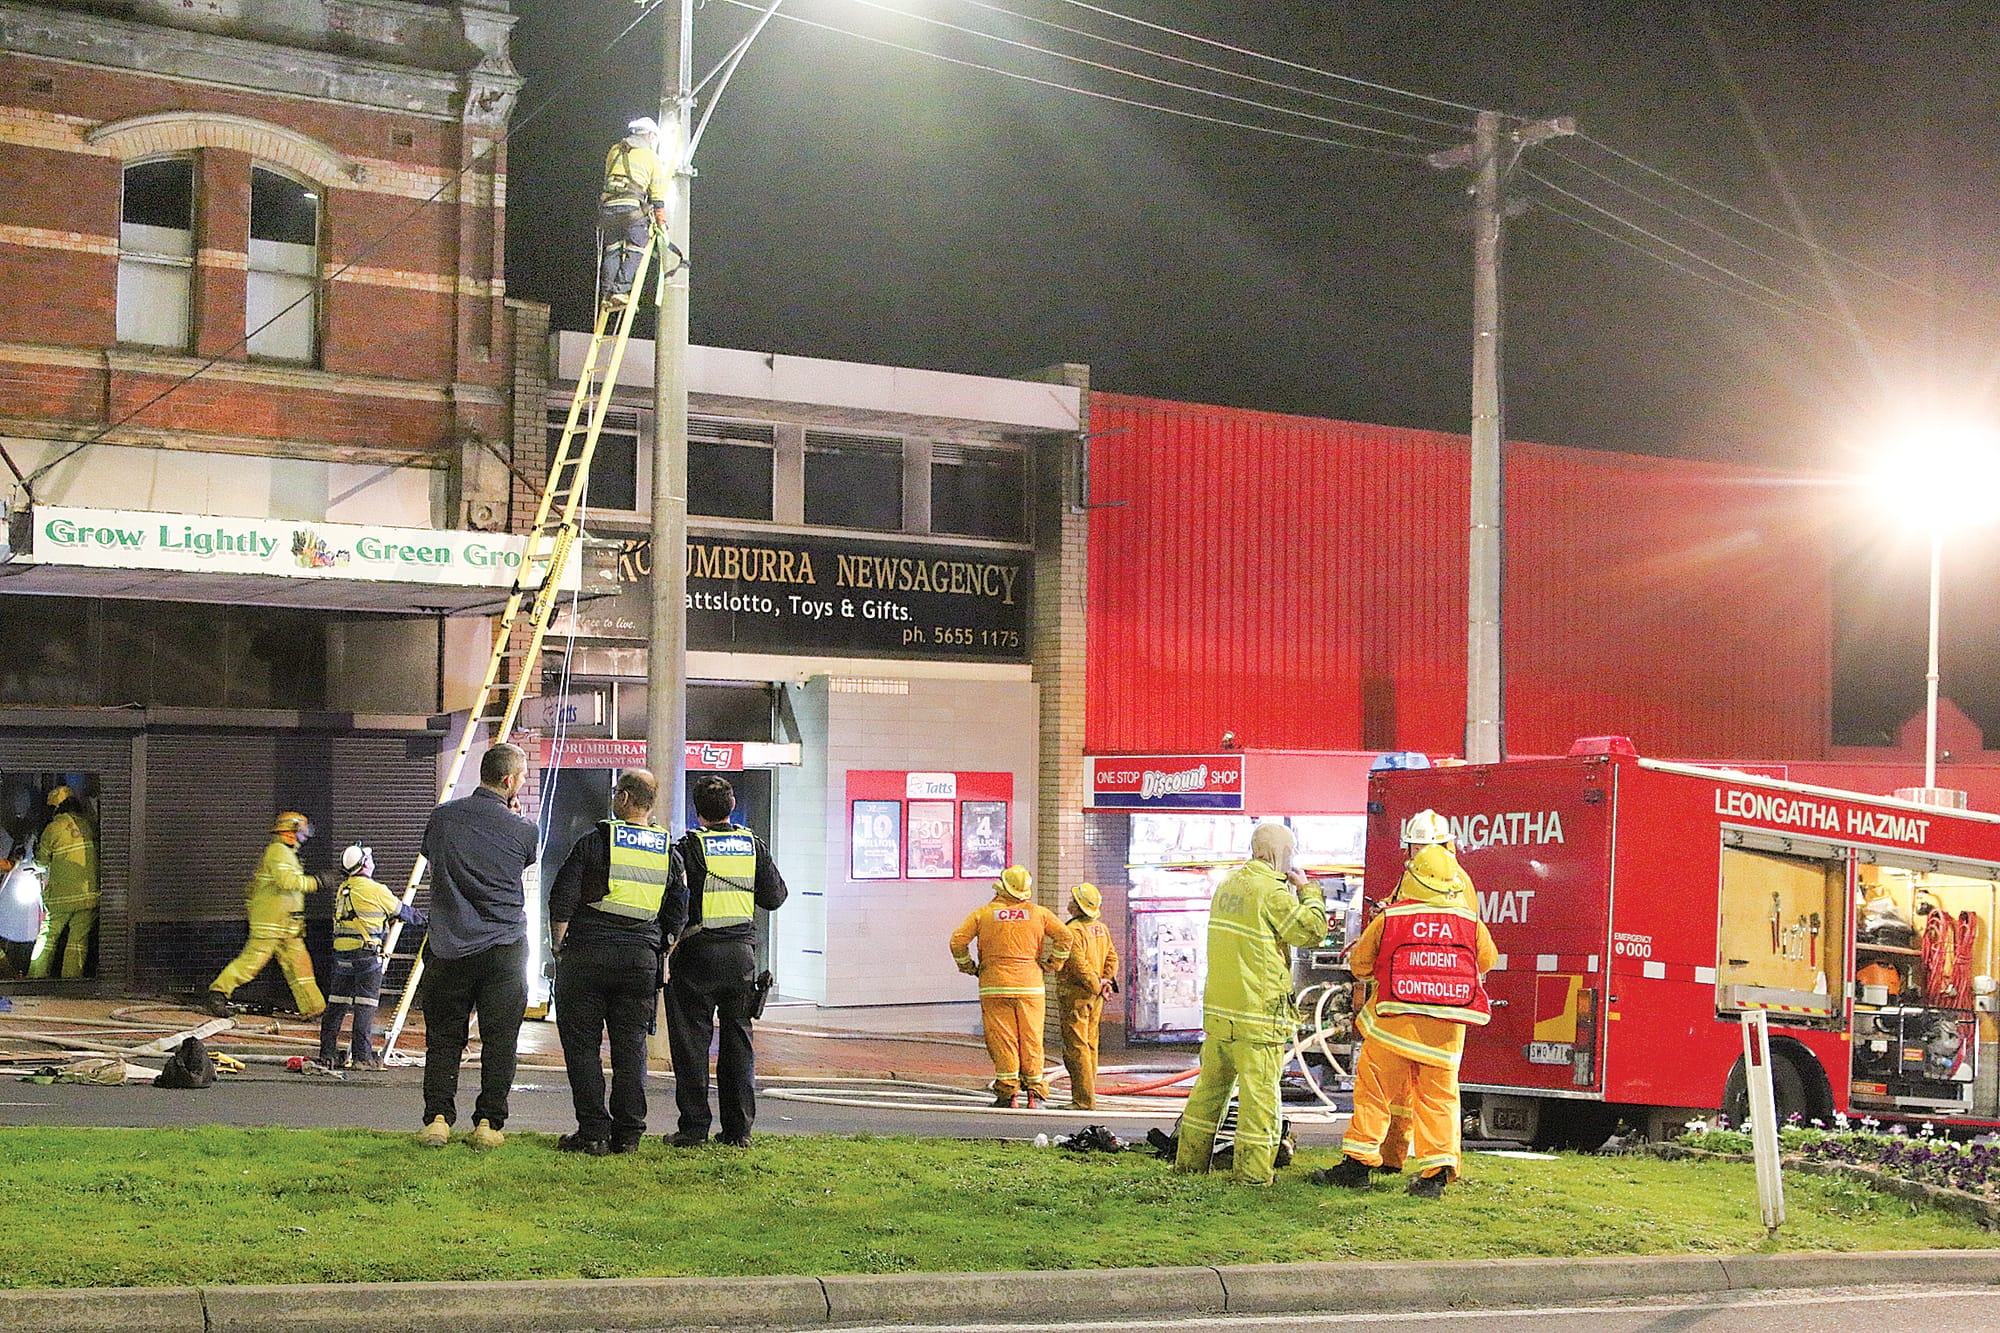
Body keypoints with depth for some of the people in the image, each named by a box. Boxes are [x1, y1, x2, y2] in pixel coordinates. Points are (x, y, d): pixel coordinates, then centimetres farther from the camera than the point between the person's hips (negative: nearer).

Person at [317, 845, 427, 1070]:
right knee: (365, 1005, -3)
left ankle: (327, 1053, 13)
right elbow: (402, 912, 3)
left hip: (341, 953, 6)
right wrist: (426, 917, 22)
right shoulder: (376, 890, -8)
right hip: (367, 954, -6)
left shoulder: (342, 890, 13)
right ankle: (362, 1056, -3)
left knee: (337, 1003, 10)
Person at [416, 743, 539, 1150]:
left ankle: (437, 1119, 5)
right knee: (499, 1039, 6)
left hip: (448, 947, 2)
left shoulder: (443, 817, 0)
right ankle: (488, 1123, 6)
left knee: (443, 1037, 10)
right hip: (504, 949, -2)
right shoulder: (521, 829, -7)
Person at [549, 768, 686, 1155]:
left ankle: (593, 1132, -1)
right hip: (641, 959, 4)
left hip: (588, 953, -4)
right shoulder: (669, 852, 8)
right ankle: (628, 1134, 8)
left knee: (582, 1044, 2)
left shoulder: (594, 841, -5)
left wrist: (560, 948, 4)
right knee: (630, 1047, 8)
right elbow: (677, 917, 12)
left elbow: (562, 901, -6)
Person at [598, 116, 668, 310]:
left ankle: (609, 291, 0)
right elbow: (658, 195, 5)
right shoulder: (651, 157, 7)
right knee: (634, 251, -1)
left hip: (608, 207, 4)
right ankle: (621, 290, -16)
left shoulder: (614, 152, 18)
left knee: (612, 251, 10)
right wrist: (661, 222, 9)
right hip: (633, 208, -4)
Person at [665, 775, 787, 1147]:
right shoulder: (753, 845, 4)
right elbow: (775, 897, 9)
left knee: (691, 1040, 2)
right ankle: (738, 1128, 10)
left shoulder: (689, 846, -7)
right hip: (742, 953, 3)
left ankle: (693, 1127, 1)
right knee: (738, 1040, 10)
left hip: (698, 952, -3)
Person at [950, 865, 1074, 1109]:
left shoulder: (984, 913, 3)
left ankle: (1008, 1091, -3)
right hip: (1030, 985, 1)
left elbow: (958, 940, -3)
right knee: (1031, 1038, 6)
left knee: (1001, 1037, 1)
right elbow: (1064, 935, 0)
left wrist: (967, 967, 10)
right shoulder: (1038, 913, 6)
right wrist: (1055, 963, 10)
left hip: (994, 985, -1)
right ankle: (1034, 1091, 4)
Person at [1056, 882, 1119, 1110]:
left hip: (1075, 993, -9)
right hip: (1094, 997, 9)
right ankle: (1087, 1097, 17)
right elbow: (1112, 958, 12)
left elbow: (1078, 964, -21)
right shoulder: (1102, 928, 12)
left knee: (1076, 1047, -7)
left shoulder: (1074, 930, -15)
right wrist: (1105, 982, 3)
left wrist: (1097, 986, -12)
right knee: (1090, 1045, 13)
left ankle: (1084, 1100, -9)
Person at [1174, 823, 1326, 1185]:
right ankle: (1252, 1171, -3)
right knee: (1259, 1089, -3)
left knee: (1212, 1082, 15)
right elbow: (1312, 930, -11)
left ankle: (1190, 1160, 20)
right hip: (1258, 1009, -8)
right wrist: (1308, 891, 3)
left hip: (1218, 1006, 8)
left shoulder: (1229, 884, 14)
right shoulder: (1272, 890, -13)